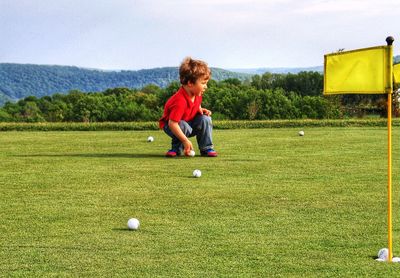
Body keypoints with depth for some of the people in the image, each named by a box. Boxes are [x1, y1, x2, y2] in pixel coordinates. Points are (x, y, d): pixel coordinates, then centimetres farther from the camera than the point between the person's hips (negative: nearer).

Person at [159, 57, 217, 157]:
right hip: (172, 126, -7)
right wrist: (185, 141, -39)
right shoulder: (180, 101, -37)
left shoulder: (197, 94, -10)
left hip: (190, 122, 7)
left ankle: (206, 148, -5)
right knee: (184, 126, -38)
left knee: (205, 119, -16)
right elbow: (172, 124, -39)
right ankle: (176, 148, -11)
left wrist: (201, 110, -9)